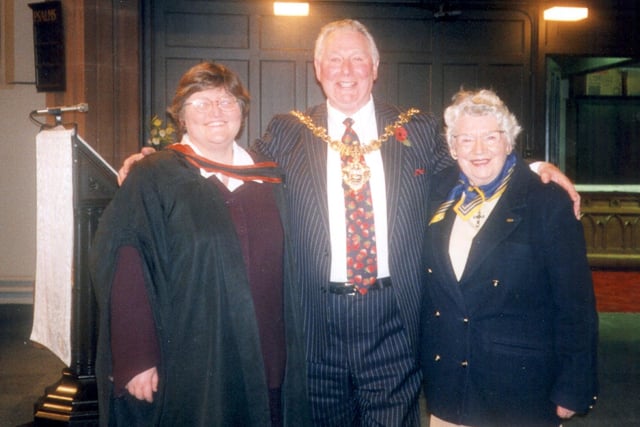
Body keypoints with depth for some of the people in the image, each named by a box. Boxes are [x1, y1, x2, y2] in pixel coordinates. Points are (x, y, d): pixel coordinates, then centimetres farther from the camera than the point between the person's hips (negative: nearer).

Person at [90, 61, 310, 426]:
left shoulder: (268, 179, 8)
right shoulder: (154, 180, -5)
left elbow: (280, 269, 10)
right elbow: (123, 273, -10)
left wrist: (288, 352, 7)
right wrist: (135, 360, -15)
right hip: (190, 368, -4)